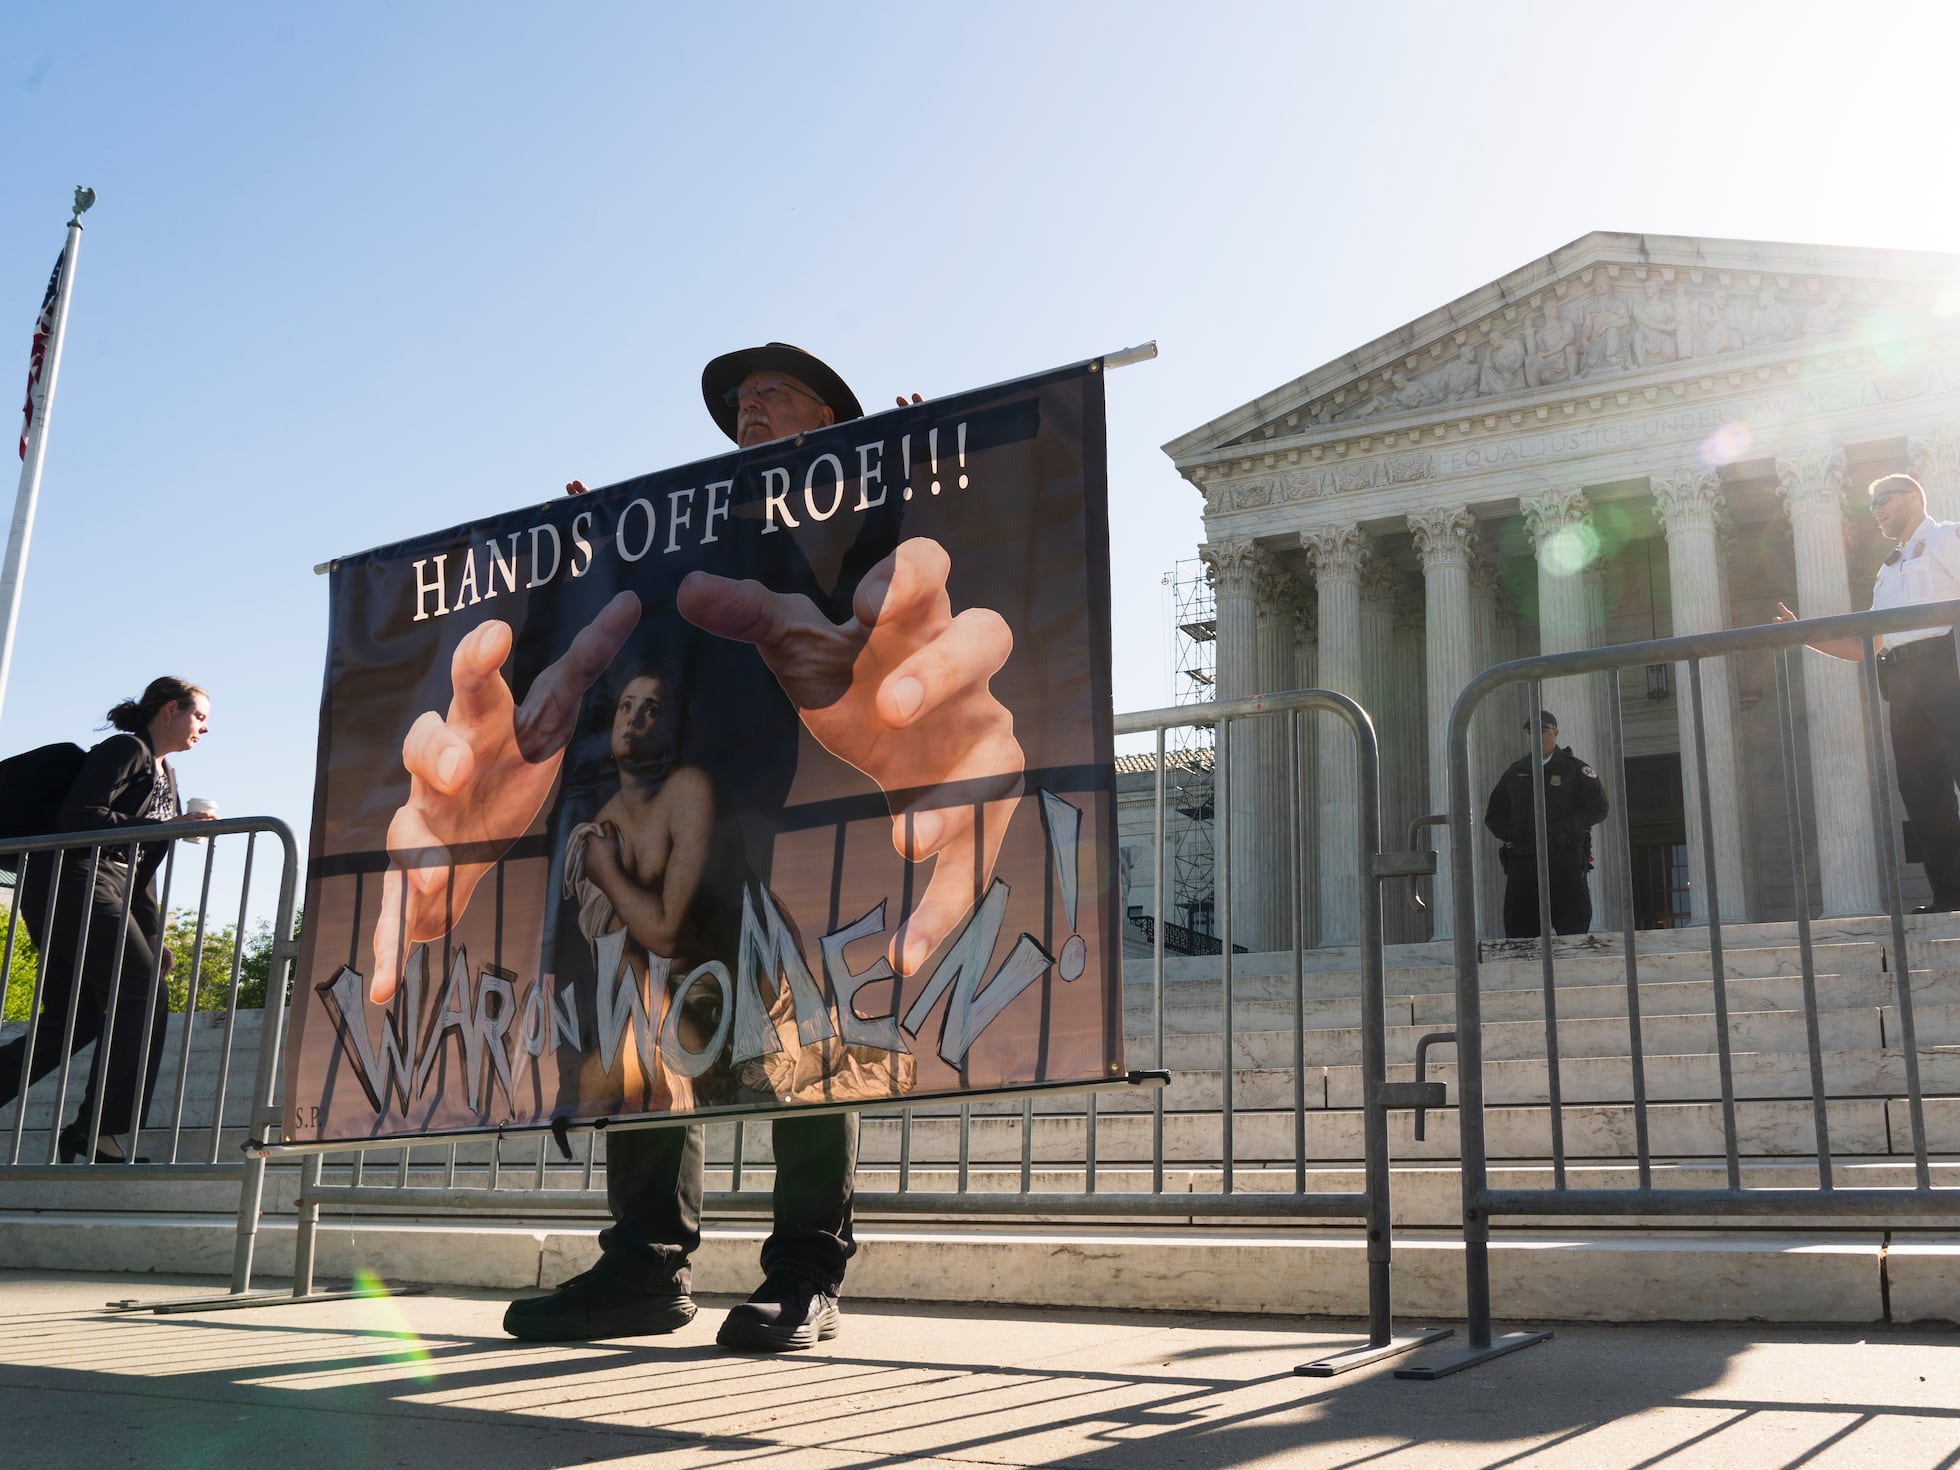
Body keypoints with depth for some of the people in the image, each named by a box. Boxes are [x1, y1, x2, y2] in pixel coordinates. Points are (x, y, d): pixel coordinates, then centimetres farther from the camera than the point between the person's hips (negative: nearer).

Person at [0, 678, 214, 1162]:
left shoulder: (165, 775, 24)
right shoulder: (125, 750, -3)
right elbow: (80, 816, -18)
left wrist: (152, 934, 17)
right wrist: (168, 827, -18)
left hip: (113, 887, 10)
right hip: (77, 881, -10)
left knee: (75, 1019, 4)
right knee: (144, 998, -15)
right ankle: (97, 1130, -15)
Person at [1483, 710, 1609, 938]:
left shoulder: (1575, 769, 6)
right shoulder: (1516, 772, 18)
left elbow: (1598, 808, -3)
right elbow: (1493, 815, 19)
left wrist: (1562, 830, -13)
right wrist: (1512, 834, -1)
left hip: (1565, 861, -3)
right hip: (1522, 863, 3)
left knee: (1573, 930, -6)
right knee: (1518, 932, 0)